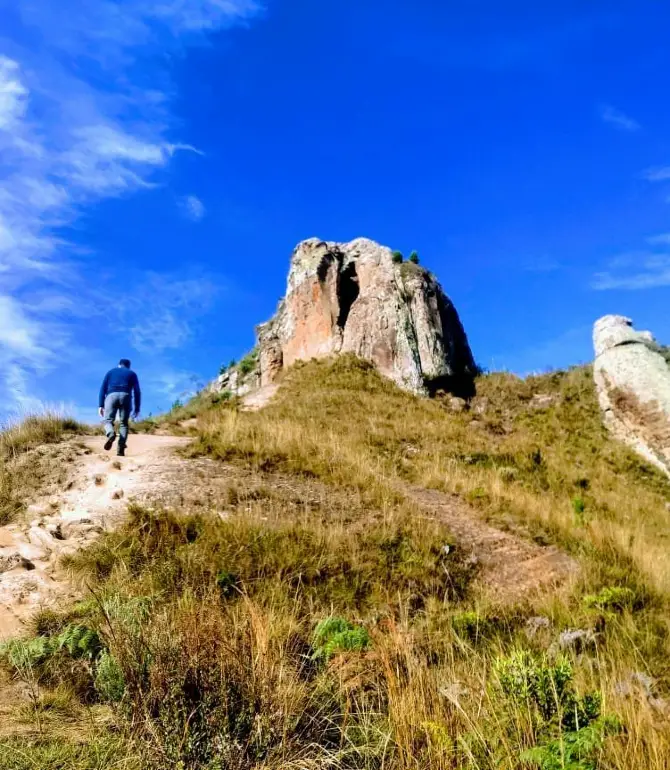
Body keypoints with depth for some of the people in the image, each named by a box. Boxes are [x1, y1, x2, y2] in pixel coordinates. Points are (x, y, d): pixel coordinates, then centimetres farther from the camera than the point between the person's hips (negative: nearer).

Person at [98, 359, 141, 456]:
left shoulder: (111, 372, 26)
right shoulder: (132, 374, 24)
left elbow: (103, 388, 15)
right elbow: (137, 392, 14)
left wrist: (100, 405, 11)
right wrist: (137, 408, 14)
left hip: (112, 396, 0)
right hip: (125, 396, 0)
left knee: (107, 420, 7)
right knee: (123, 423, 7)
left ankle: (111, 434, -28)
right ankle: (120, 449, -7)